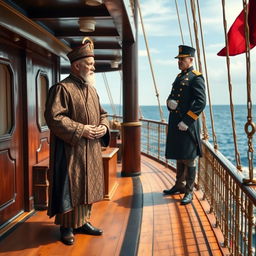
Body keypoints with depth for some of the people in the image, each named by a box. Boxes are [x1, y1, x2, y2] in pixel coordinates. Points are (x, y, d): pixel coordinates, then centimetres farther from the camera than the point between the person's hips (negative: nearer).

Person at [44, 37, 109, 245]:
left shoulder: (92, 90, 14)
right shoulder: (62, 89, -11)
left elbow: (102, 113, 22)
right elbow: (53, 117, -18)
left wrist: (103, 126, -1)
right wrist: (82, 130, -20)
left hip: (91, 150, 8)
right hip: (70, 150, -8)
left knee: (87, 185, 13)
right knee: (70, 187, 0)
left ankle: (83, 222, 26)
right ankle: (67, 227, 13)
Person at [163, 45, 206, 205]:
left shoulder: (196, 78, -9)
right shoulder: (179, 77, 17)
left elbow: (201, 102, -16)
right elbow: (172, 96, 22)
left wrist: (186, 121, -20)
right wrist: (170, 102, -3)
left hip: (188, 125, -8)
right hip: (175, 123, 8)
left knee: (189, 159, -1)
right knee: (179, 157, 17)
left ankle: (189, 192, 8)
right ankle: (179, 186, 30)